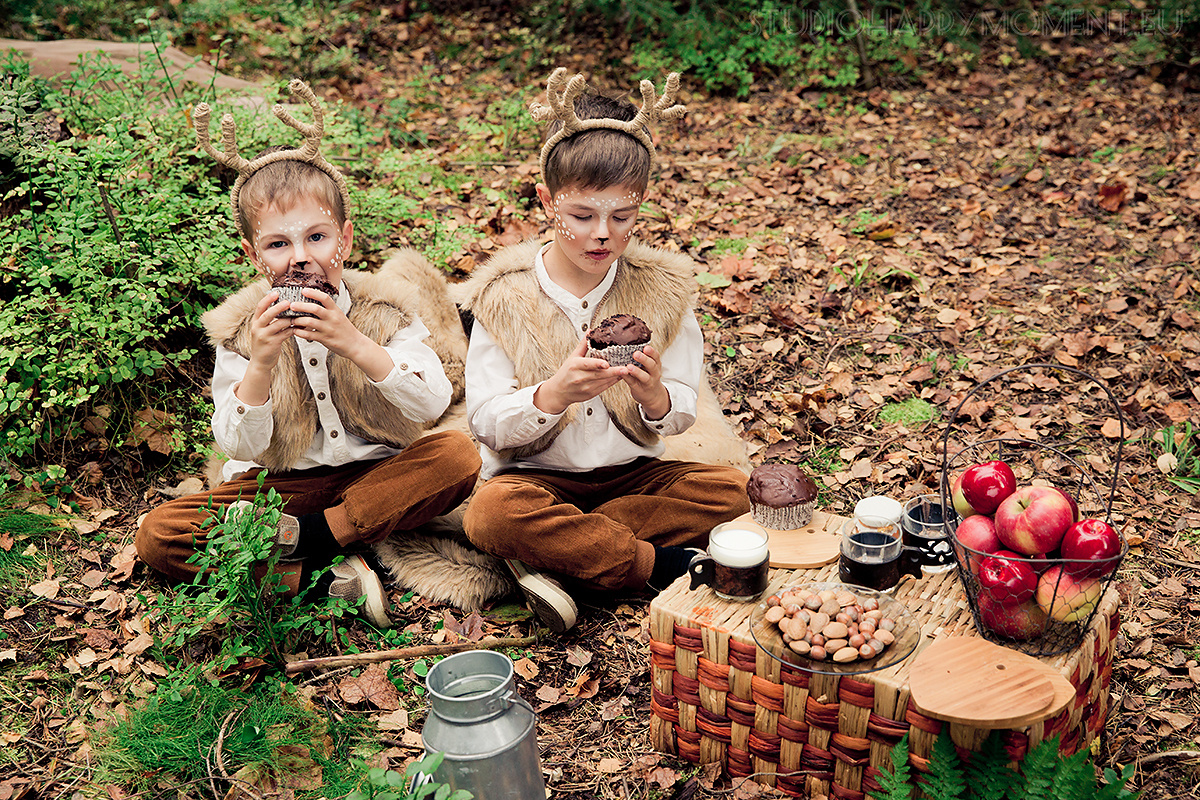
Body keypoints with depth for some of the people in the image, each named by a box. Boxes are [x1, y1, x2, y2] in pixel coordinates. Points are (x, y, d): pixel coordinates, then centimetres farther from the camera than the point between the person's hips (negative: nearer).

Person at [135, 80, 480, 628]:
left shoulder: (383, 307, -7)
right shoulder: (239, 329, -6)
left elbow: (434, 403, -19)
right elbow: (238, 448, -11)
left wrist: (355, 343, -31)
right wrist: (260, 365, -28)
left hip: (377, 474, 0)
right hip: (281, 486, 1)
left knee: (458, 456, -28)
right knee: (157, 535, -18)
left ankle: (306, 538, -22)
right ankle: (324, 578, -25)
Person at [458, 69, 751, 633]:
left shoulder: (661, 289, 0)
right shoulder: (504, 296, -6)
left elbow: (677, 417, -2)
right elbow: (486, 422, -12)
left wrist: (655, 396, -26)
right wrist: (553, 393, -31)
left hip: (630, 473, 3)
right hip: (535, 475, -2)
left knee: (730, 489, -22)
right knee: (491, 513, -34)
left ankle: (553, 554, -22)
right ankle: (660, 566, -20)